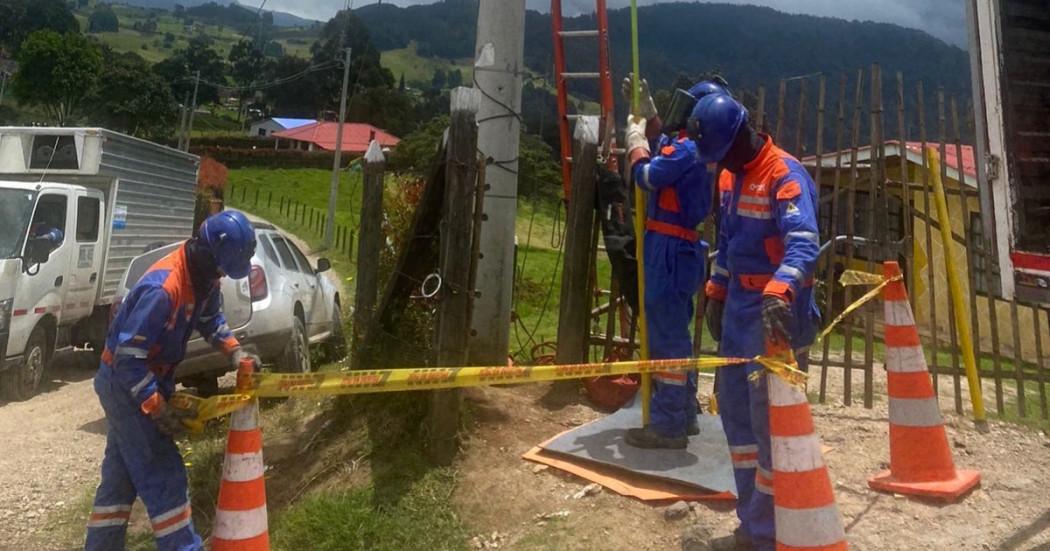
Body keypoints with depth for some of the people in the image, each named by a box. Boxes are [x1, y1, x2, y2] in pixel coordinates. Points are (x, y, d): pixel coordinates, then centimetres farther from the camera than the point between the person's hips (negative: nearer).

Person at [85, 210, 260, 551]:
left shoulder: (204, 277, -4)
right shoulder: (162, 289, -32)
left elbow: (211, 318, 13)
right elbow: (127, 356, -29)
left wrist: (234, 351, -2)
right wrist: (158, 408, -25)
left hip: (146, 379, 9)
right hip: (124, 383, -9)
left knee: (122, 473, 18)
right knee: (163, 476, -5)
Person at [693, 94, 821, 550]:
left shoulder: (785, 173, -15)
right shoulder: (730, 177, 12)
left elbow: (804, 243, -29)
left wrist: (778, 292, -45)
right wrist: (715, 292, 19)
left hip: (775, 311, -9)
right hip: (739, 305, 9)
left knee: (770, 419, -3)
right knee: (736, 410, 14)